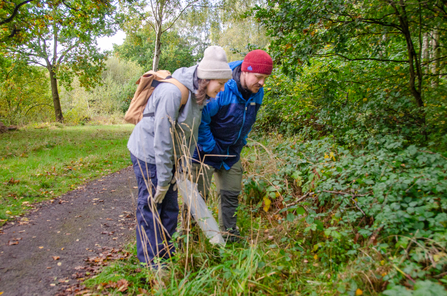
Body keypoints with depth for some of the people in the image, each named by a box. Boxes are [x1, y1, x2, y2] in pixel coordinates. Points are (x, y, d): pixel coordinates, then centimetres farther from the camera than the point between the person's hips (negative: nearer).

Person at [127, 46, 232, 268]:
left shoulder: (198, 93, -3)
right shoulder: (173, 92, -30)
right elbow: (162, 140, -27)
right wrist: (163, 181, -19)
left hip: (168, 155, 8)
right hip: (148, 153, -8)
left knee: (170, 205, 14)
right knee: (151, 205, 3)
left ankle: (168, 254, 30)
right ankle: (150, 260, 19)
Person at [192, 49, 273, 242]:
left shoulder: (257, 94, -3)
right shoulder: (221, 91, -28)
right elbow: (201, 120, -24)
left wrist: (240, 143, 9)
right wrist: (211, 149, -19)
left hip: (231, 153, 7)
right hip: (206, 151, -6)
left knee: (231, 194, 12)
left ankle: (229, 236, 28)